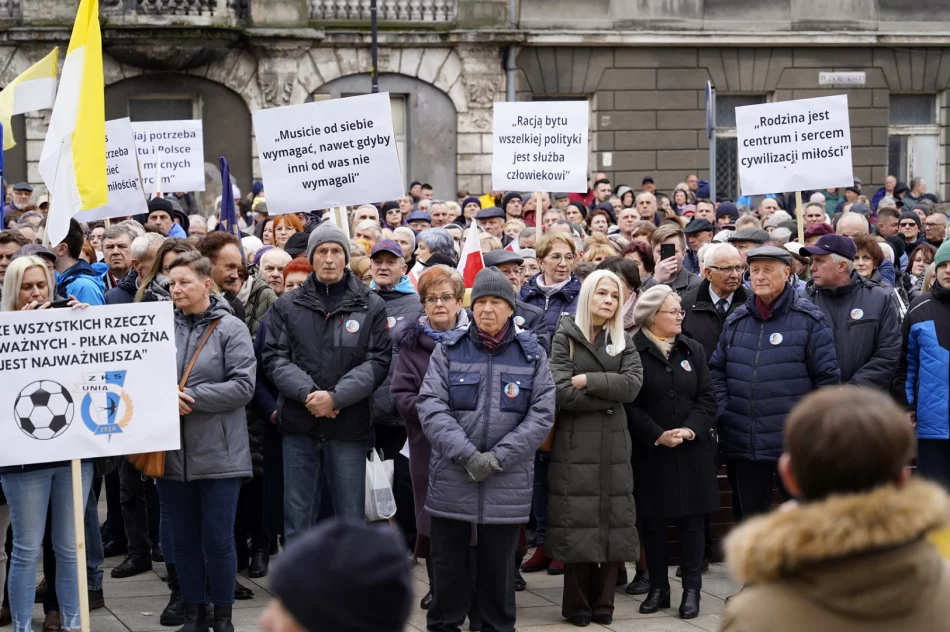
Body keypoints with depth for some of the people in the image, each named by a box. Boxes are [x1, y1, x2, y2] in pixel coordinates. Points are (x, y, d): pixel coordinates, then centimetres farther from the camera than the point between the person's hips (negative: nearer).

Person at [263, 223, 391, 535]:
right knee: (297, 512, 7)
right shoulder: (287, 305, 7)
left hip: (349, 425, -1)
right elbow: (275, 357, 1)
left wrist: (336, 397, -15)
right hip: (298, 426, 1)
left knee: (351, 513, 5)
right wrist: (307, 392, -16)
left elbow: (378, 361, -3)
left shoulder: (371, 306, 4)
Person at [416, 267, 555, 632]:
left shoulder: (532, 355, 5)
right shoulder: (448, 350, 3)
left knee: (498, 569, 9)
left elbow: (542, 414, -2)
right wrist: (467, 455, -17)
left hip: (507, 485, 0)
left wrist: (499, 457, -12)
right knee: (449, 566, 7)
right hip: (451, 482, 0)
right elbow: (431, 407, -6)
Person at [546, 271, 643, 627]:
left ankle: (604, 604, 9)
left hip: (614, 445, 3)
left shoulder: (623, 343, 14)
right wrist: (610, 395, -6)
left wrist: (588, 380, -12)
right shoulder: (565, 338, 2)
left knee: (613, 520, 0)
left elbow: (633, 385, -5)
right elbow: (561, 393, -11)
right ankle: (576, 606, 5)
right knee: (577, 521, -4)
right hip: (575, 444, -3)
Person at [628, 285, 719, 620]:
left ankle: (691, 589, 10)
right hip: (650, 452, -3)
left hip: (692, 451, 3)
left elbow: (707, 398, 4)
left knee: (691, 520, 4)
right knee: (652, 521, 4)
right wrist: (657, 435, -16)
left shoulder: (693, 350, 8)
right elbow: (630, 404, -8)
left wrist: (690, 430, -11)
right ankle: (658, 588, 16)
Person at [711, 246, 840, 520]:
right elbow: (717, 370, 17)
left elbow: (827, 377, -4)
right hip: (744, 446, 5)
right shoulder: (736, 321, 10)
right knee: (751, 516, 13)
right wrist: (722, 412, 4)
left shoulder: (809, 319, -4)